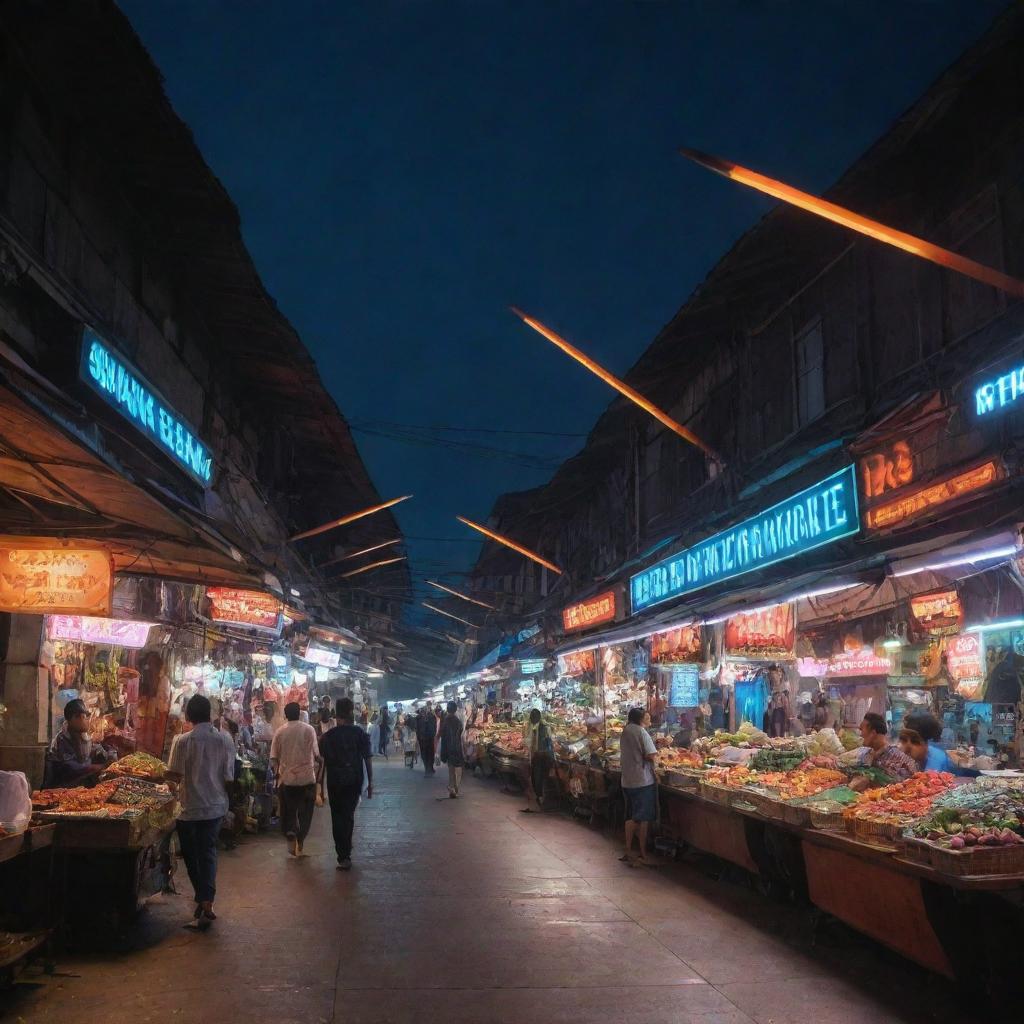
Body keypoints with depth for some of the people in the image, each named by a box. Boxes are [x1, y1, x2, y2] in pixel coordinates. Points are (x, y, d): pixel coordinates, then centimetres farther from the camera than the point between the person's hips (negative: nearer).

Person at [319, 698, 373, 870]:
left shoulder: (328, 736, -3)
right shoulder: (359, 733, -5)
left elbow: (322, 762, -1)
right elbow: (368, 759, -7)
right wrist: (370, 782, 0)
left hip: (335, 781, -1)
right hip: (355, 780, 1)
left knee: (338, 817, 7)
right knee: (349, 814, 18)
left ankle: (344, 857, 1)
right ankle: (346, 850, 26)